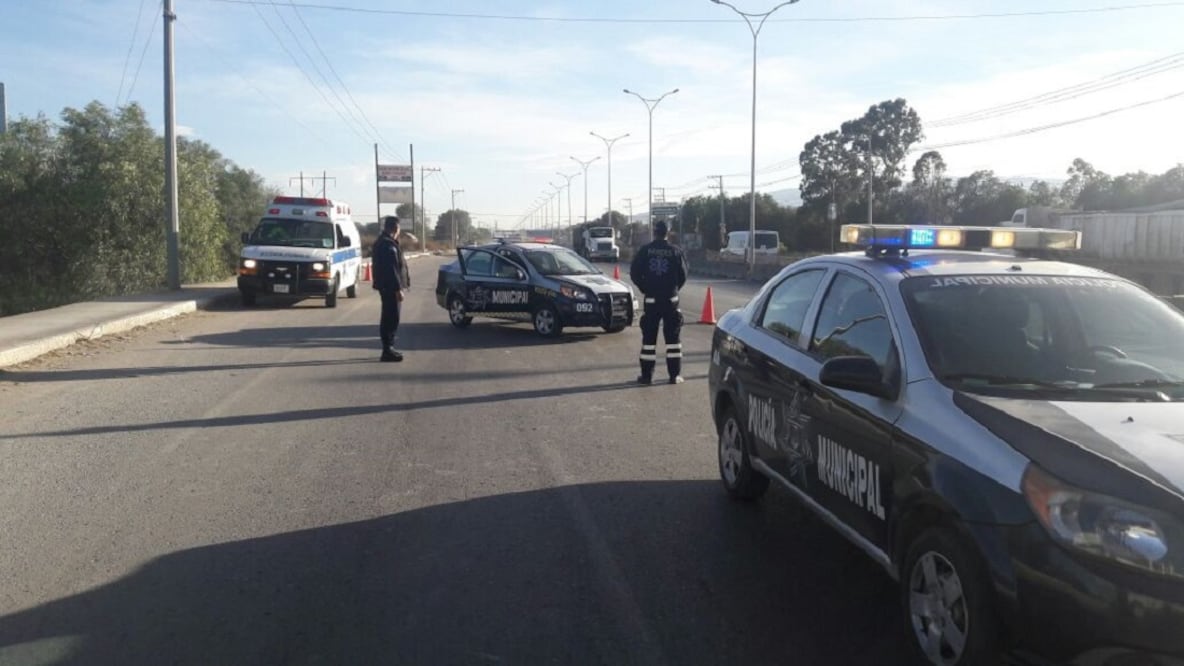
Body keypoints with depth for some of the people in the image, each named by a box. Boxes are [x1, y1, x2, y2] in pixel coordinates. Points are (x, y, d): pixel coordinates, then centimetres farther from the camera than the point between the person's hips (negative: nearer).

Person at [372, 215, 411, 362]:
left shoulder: (381, 242, 15)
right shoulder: (389, 245, -18)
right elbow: (392, 269, -23)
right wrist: (398, 289, -22)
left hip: (385, 286, 11)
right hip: (391, 287, -11)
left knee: (389, 318, 16)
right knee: (391, 319, -7)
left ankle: (388, 348, 23)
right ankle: (388, 350, -4)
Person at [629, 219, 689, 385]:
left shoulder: (645, 250, -3)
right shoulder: (676, 251, -4)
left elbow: (634, 273, -2)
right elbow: (683, 275, 0)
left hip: (651, 299, 0)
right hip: (671, 299, 0)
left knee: (649, 337, 5)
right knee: (672, 336, 6)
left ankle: (647, 375, 5)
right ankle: (675, 375, 5)